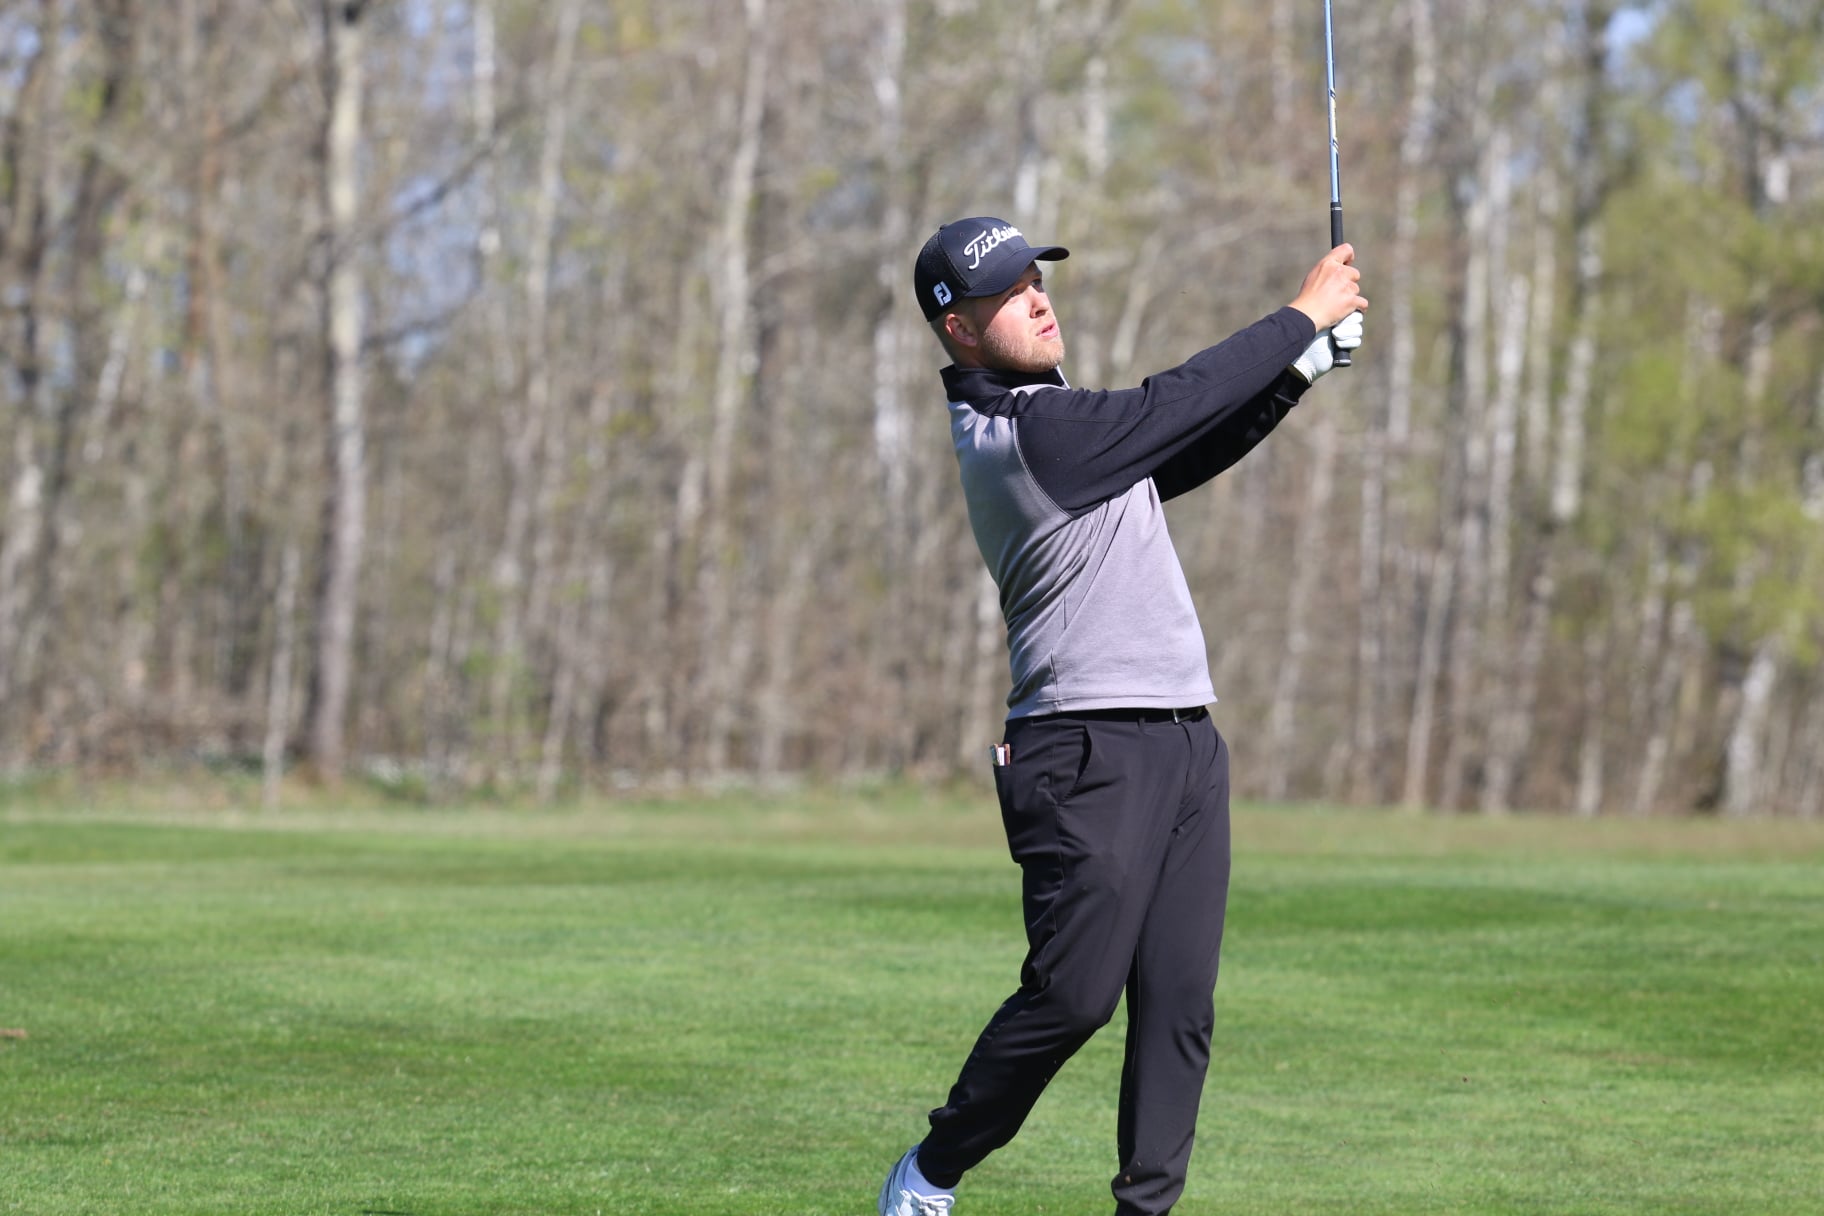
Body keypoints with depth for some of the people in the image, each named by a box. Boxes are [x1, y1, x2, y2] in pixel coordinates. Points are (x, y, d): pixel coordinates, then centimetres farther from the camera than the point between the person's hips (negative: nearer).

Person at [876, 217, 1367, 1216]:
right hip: (1090, 750, -9)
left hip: (1183, 742, 9)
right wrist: (1302, 315, 0)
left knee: (1181, 1002, 3)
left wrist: (1305, 362, 6)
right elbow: (1173, 404, -11)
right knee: (1074, 993, -10)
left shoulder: (1054, 417, 17)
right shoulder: (1020, 434, -13)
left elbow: (1191, 450, 19)